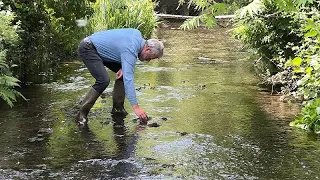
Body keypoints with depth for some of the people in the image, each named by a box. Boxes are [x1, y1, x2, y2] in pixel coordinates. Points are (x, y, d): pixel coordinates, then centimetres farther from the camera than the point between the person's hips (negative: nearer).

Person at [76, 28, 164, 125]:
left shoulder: (138, 34, -2)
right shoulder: (131, 51, -28)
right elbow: (128, 80, -34)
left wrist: (123, 67, -4)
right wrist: (136, 107, -37)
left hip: (100, 48, 10)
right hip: (87, 49, -10)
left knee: (126, 72, 4)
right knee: (103, 80, -26)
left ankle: (117, 108, 8)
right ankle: (82, 114, -19)